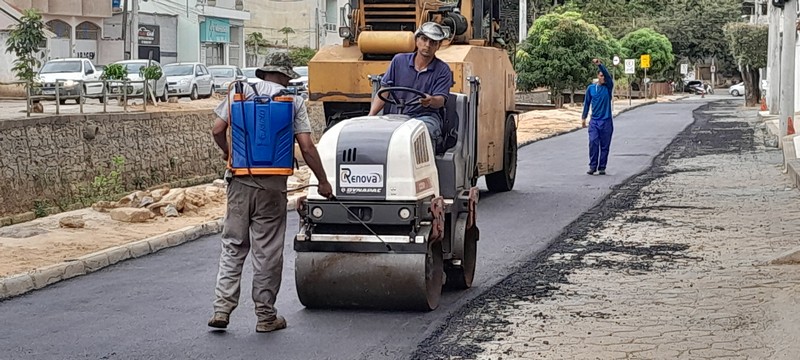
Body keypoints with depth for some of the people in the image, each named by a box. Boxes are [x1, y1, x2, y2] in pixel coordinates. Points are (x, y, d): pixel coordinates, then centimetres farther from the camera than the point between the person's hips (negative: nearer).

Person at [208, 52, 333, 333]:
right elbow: (306, 147, -6)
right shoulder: (293, 101, -1)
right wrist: (323, 182, 4)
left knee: (233, 246, 11)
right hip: (272, 185, -2)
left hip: (241, 181, 2)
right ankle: (266, 316, 12)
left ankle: (222, 308, 4)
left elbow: (218, 130, -2)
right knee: (268, 251, 6)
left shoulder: (240, 91, 3)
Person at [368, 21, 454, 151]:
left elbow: (440, 100, -6)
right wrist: (371, 115, -4)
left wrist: (431, 101, -31)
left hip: (426, 116, -2)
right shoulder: (399, 60, 13)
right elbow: (384, 91, 11)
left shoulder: (443, 70, 7)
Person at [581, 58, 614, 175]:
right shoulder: (591, 88, 6)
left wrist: (599, 64, -30)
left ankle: (602, 167, 10)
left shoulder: (608, 87, 0)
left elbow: (607, 75, -17)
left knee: (605, 146, 3)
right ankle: (592, 166, -5)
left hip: (606, 121, -1)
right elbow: (587, 103, 12)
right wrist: (583, 117, 9)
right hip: (594, 121, 1)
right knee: (593, 143, -10)